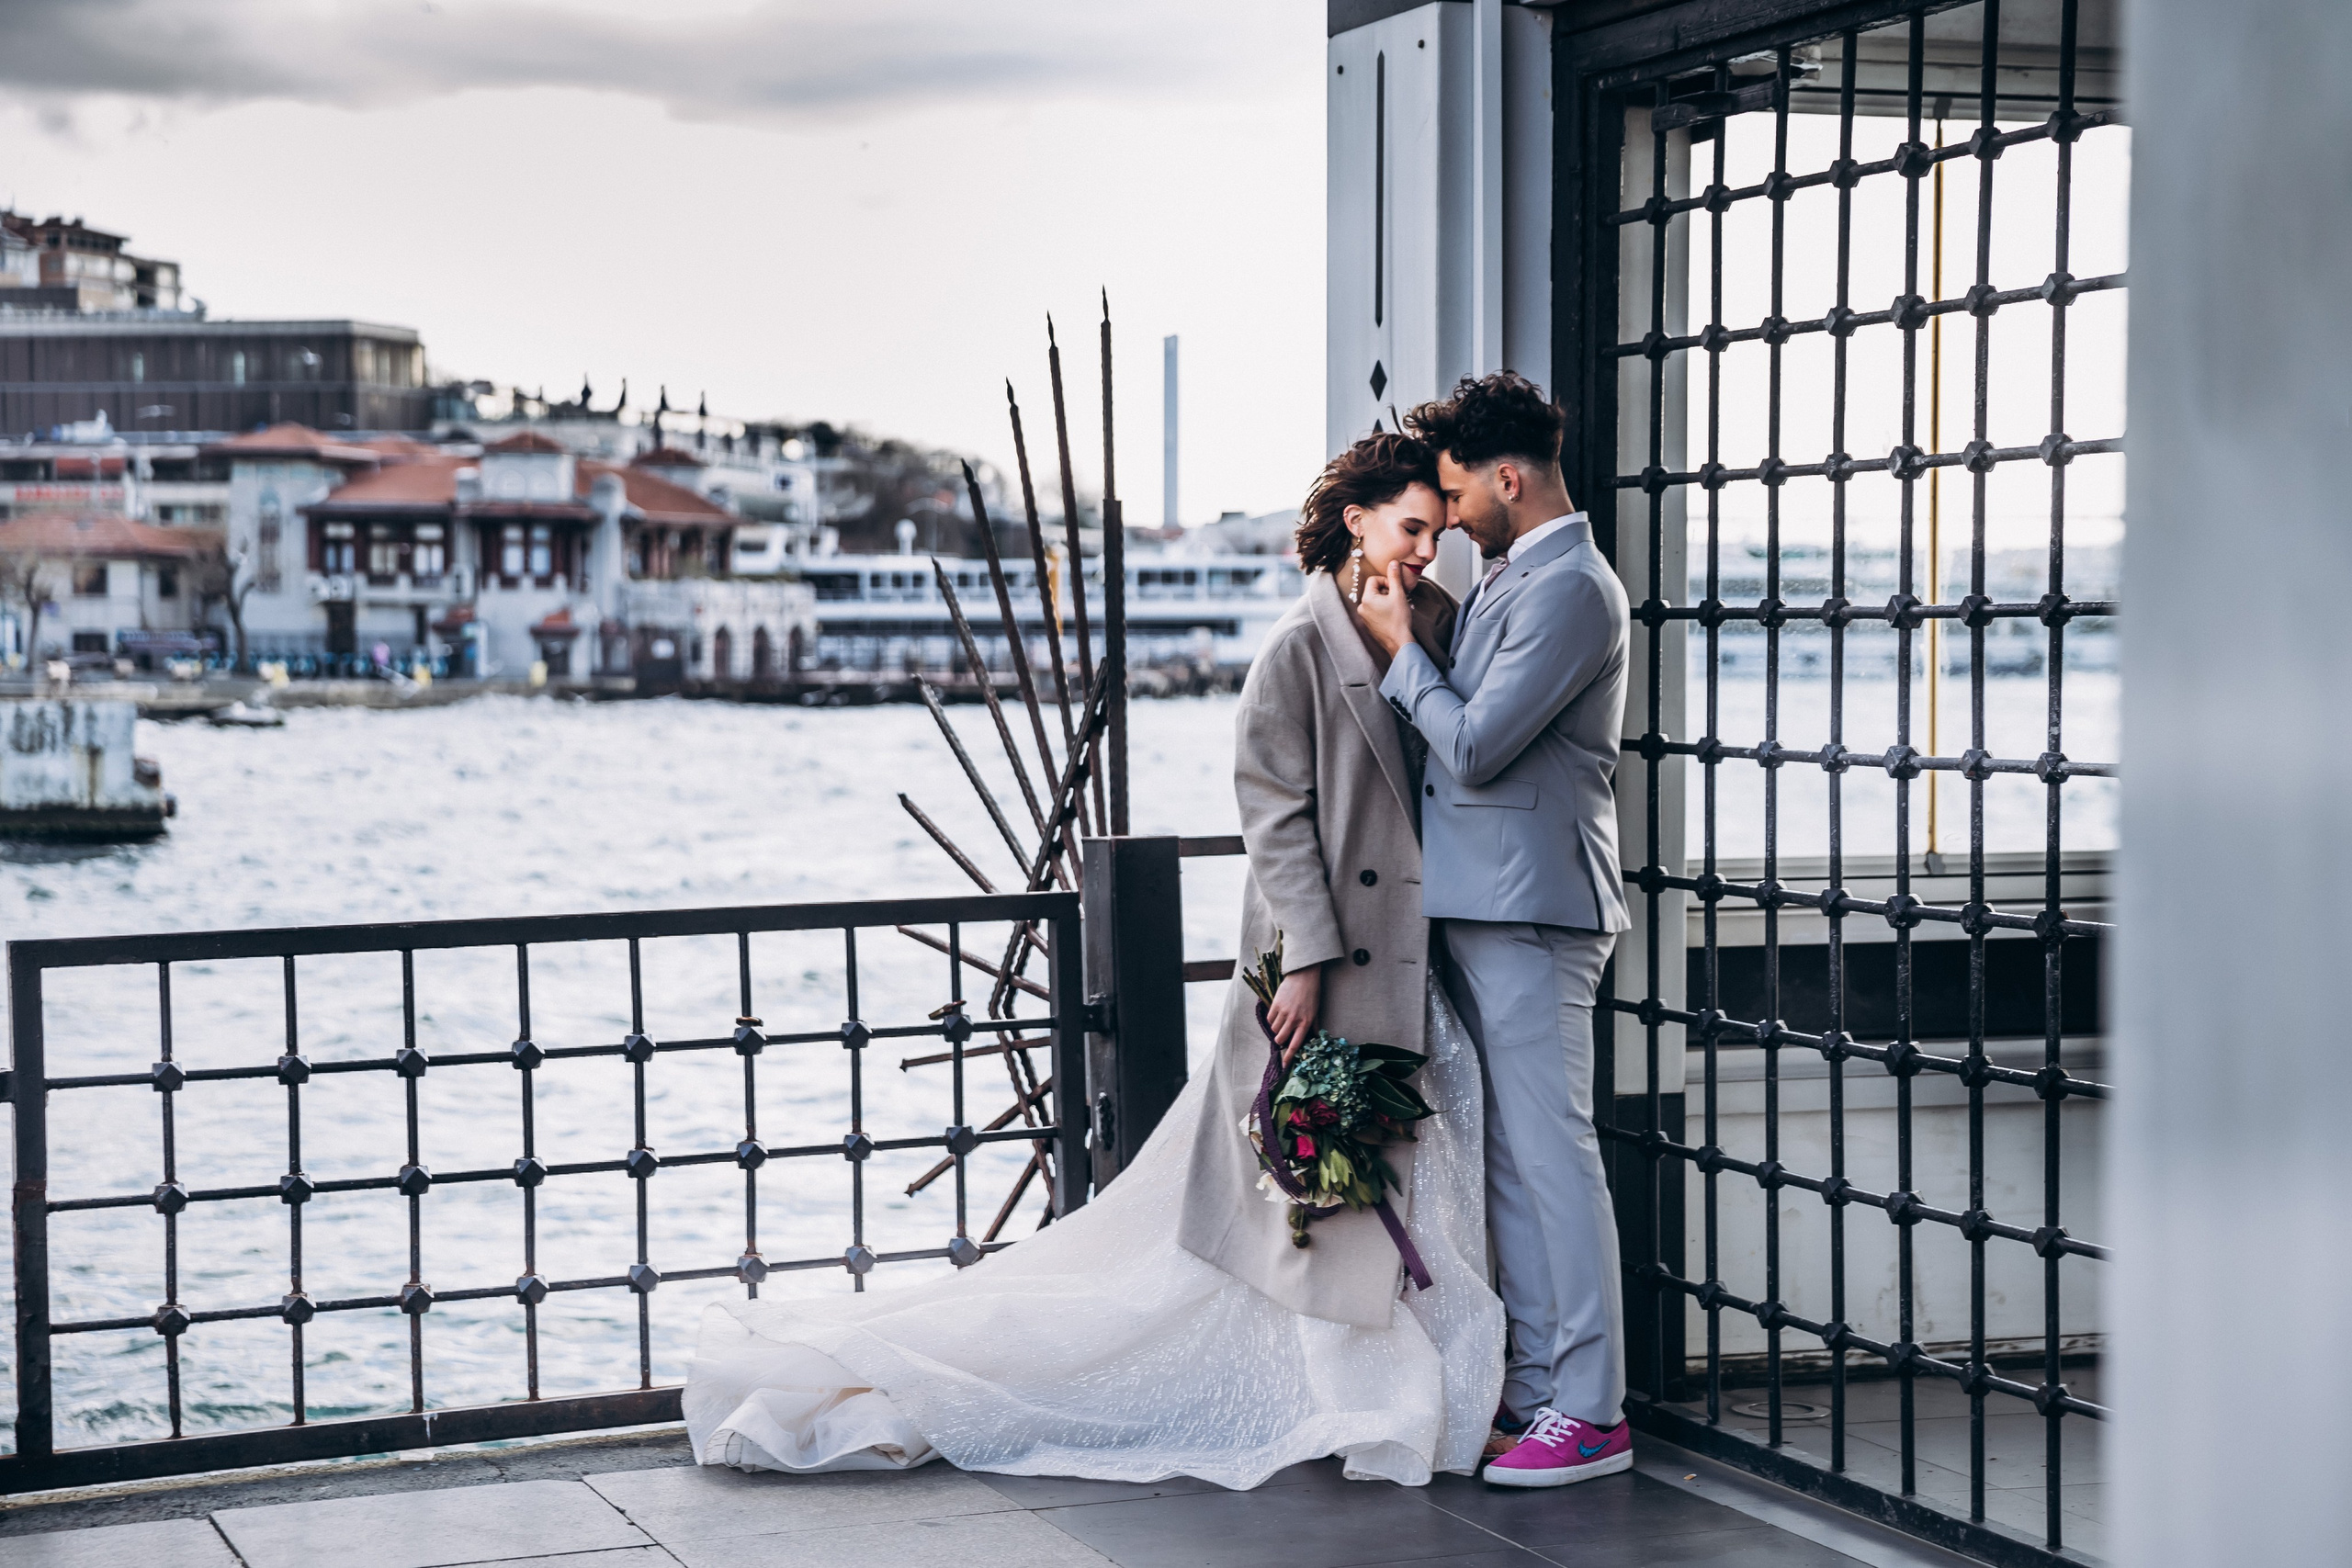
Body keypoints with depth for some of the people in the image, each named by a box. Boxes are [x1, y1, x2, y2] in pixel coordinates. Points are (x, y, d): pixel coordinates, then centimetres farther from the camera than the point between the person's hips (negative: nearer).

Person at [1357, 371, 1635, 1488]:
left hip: (1531, 907, -10)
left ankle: (1592, 1411, -3)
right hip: (1479, 904, 10)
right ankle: (1532, 1388, 19)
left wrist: (1402, 650, -6)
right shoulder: (1510, 578, 17)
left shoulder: (1569, 589, -14)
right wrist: (1407, 646, 11)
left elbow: (1474, 748, -17)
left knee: (1551, 1151, -8)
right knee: (1506, 1154, 12)